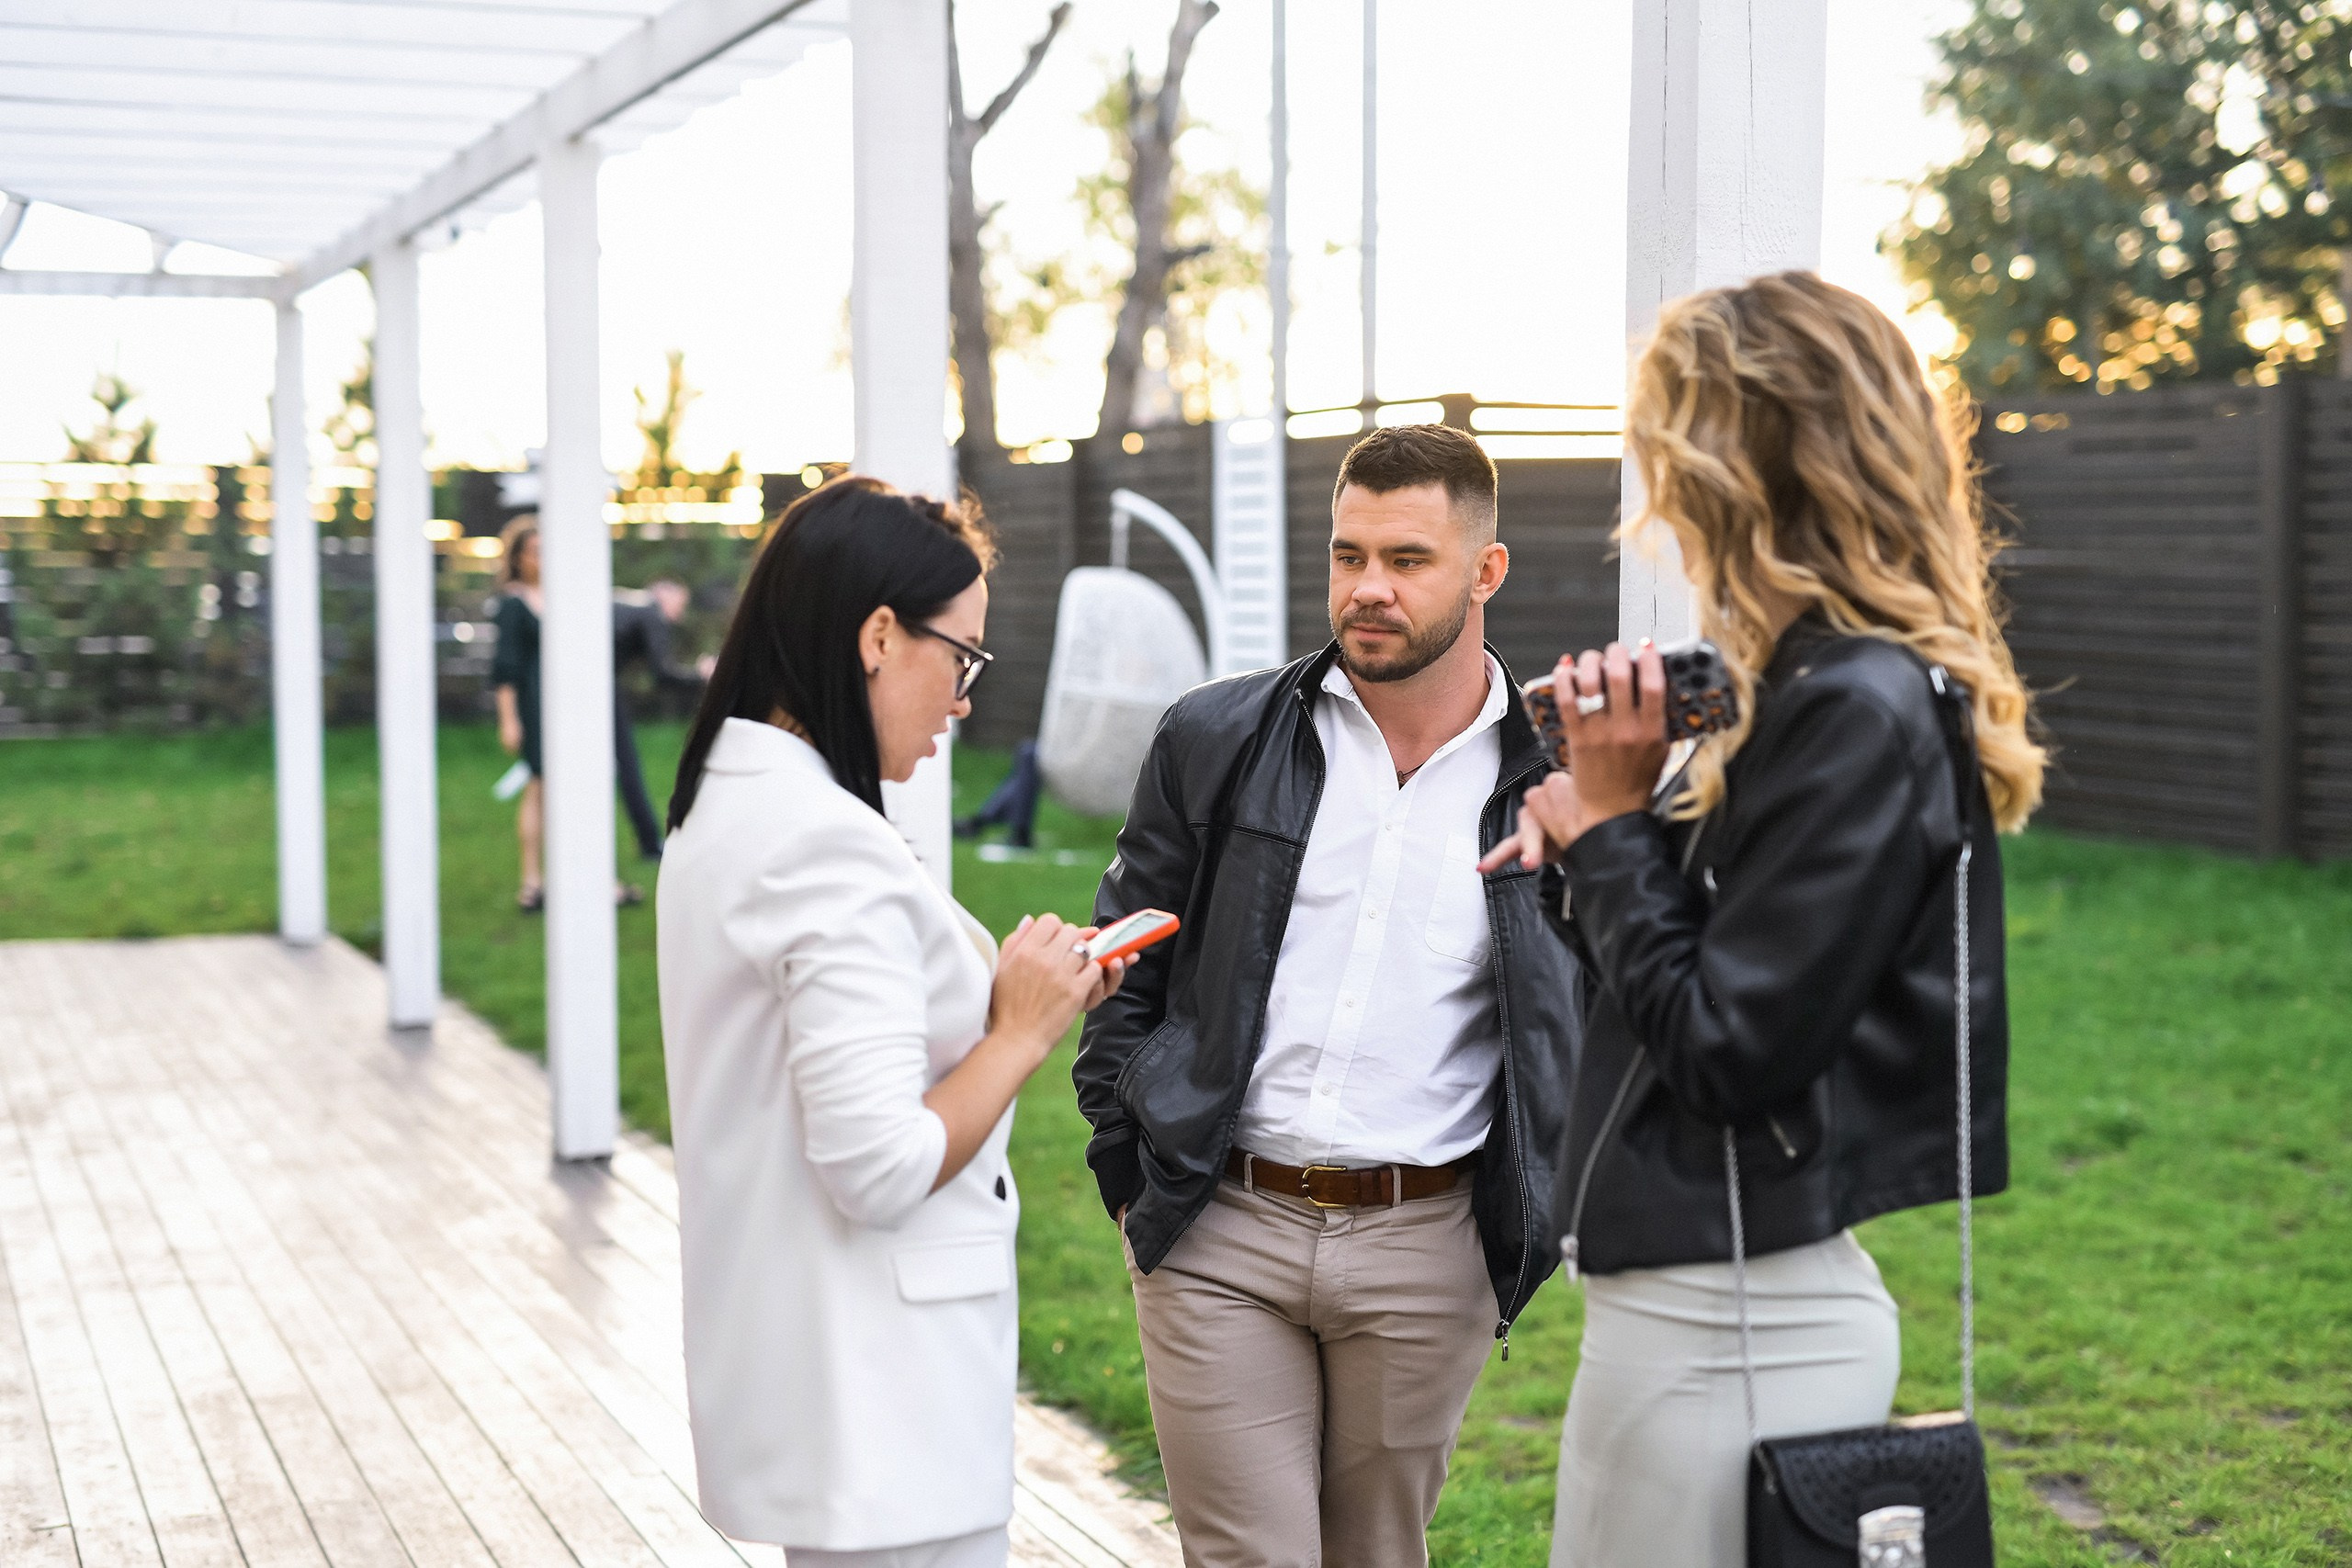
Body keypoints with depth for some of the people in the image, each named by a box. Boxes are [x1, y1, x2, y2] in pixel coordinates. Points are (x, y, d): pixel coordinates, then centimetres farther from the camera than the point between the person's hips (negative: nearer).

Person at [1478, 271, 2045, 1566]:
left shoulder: (1858, 711, -20)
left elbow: (1725, 1047, -20)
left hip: (1730, 1332, -10)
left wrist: (1611, 821, -12)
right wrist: (1591, 836, -2)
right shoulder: (1826, 685, 10)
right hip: (1702, 1297, 10)